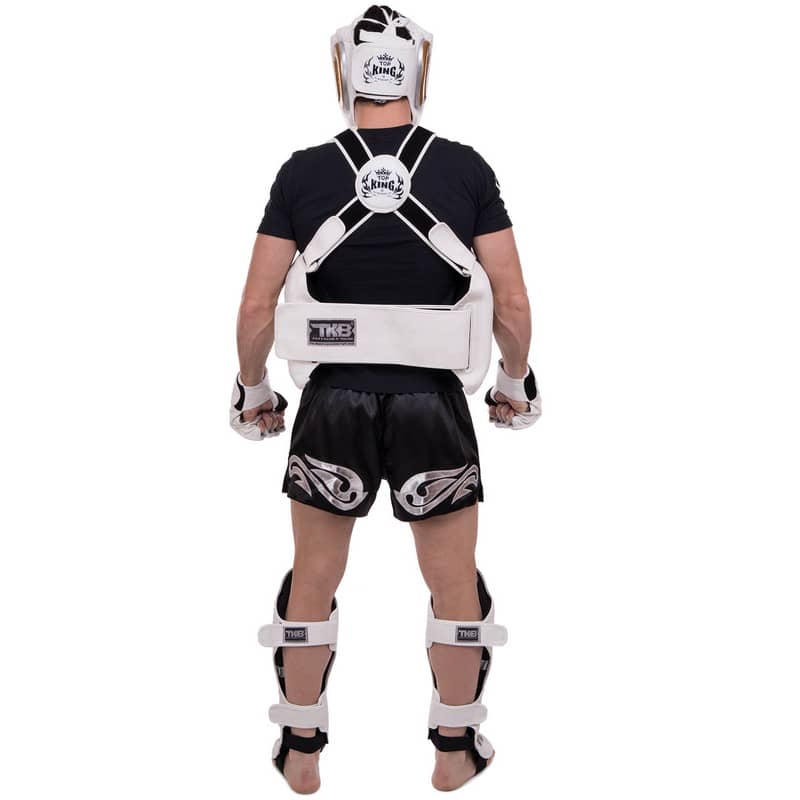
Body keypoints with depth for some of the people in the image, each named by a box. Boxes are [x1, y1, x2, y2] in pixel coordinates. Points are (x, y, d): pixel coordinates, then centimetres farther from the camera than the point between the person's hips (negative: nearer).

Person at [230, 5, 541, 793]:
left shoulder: (303, 173, -2)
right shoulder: (466, 169, -3)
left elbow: (257, 308, -3)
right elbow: (512, 306, -4)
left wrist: (253, 391, 14)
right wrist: (515, 385, 13)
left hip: (333, 403, 1)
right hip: (434, 404, 0)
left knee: (312, 582, 17)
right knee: (456, 583, 16)